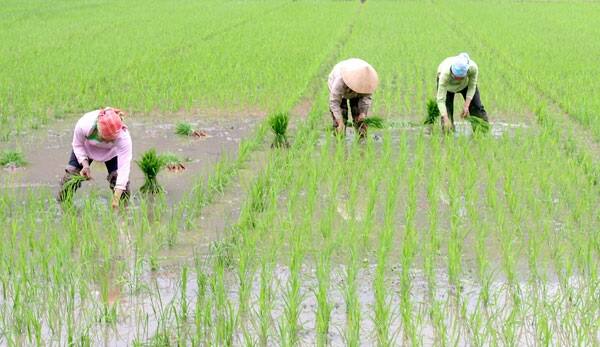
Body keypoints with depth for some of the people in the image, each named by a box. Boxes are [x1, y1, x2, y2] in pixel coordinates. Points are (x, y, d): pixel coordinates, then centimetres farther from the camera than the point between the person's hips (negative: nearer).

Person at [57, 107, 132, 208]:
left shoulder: (123, 137, -44)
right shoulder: (83, 125, -41)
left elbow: (124, 166, -43)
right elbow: (77, 145, -17)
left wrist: (116, 199, -48)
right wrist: (85, 164, -32)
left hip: (112, 151, -1)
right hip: (86, 147, 1)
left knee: (122, 180, -16)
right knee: (69, 177, -7)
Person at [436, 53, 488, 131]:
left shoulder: (473, 68, -41)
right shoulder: (445, 73, -46)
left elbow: (472, 87, -21)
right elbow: (440, 99, -46)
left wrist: (466, 106, -30)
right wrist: (445, 120, -55)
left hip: (466, 82, 2)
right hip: (447, 85, -2)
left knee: (476, 107, 0)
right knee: (447, 111, -14)